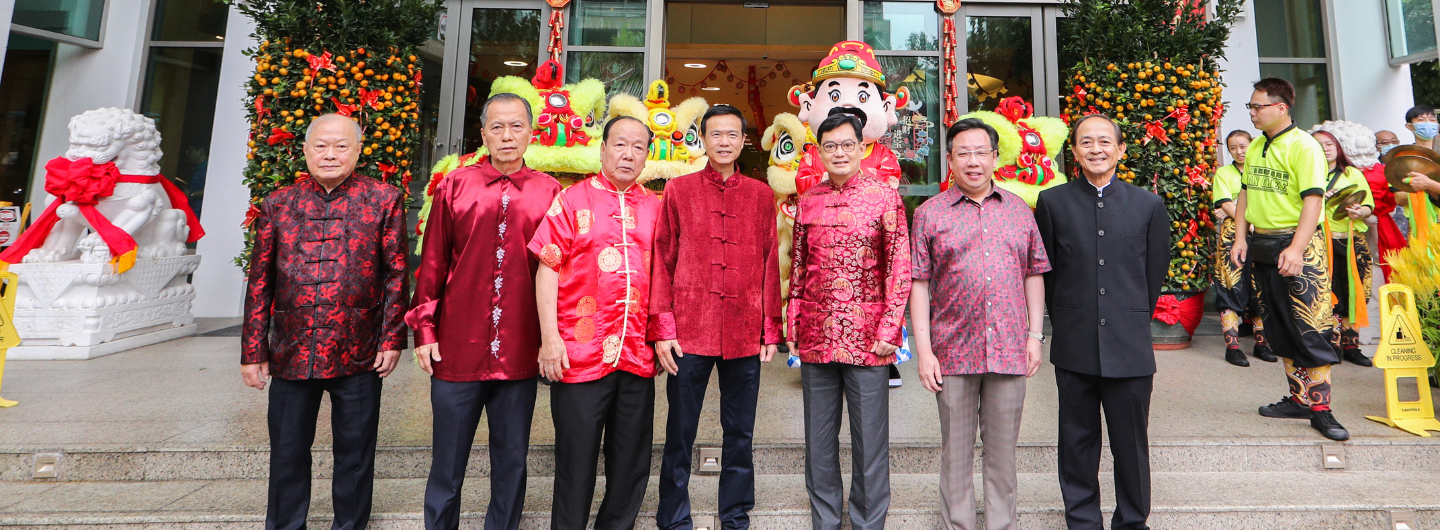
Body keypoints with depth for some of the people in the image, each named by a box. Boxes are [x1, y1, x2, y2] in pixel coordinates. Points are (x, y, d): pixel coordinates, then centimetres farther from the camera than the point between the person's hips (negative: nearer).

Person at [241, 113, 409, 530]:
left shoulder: (385, 200, 0)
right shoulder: (278, 204, 7)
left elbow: (396, 274, -1)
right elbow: (260, 282, 8)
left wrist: (392, 339, -5)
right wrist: (253, 351, 5)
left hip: (358, 355, -2)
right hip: (291, 354, 2)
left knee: (355, 453, 10)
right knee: (288, 453, 13)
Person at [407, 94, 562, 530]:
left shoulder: (549, 192, 3)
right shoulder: (456, 185, 4)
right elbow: (432, 262, 5)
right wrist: (424, 330, 3)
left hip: (521, 356, 0)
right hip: (458, 348, 0)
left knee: (512, 463, 12)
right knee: (447, 465, 12)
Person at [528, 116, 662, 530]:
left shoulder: (654, 207, 11)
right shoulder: (572, 200, 1)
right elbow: (547, 269, -3)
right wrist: (550, 337, -9)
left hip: (638, 356, 4)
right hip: (579, 353, -3)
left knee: (632, 466, 12)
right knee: (576, 463, 6)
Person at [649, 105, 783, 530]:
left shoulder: (761, 195, 10)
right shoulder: (678, 190, 7)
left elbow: (771, 264, 9)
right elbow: (662, 260, 3)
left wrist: (771, 330, 4)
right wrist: (662, 329, -4)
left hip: (745, 335, 2)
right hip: (690, 333, -1)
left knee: (740, 434, 11)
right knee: (680, 432, 6)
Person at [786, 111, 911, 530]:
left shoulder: (885, 197, -1)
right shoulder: (808, 201, 9)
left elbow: (900, 268, -4)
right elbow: (797, 268, 12)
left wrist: (889, 330, -10)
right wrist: (792, 325, 6)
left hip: (867, 337, -3)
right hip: (815, 336, 4)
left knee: (870, 439, 6)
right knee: (818, 439, 13)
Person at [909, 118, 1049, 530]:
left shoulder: (1019, 210, 9)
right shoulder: (930, 213, 0)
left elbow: (1034, 273, 12)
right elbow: (918, 283, -3)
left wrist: (1035, 334, 4)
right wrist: (923, 349, -8)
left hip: (1010, 350, 2)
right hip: (953, 352, -2)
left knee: (1003, 449, 12)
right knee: (956, 451, 9)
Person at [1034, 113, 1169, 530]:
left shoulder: (1149, 205, 5)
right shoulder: (1052, 202, 2)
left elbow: (1155, 273, 10)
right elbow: (1045, 271, 6)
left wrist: (1133, 322, 10)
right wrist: (1068, 322, 6)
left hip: (1130, 347, 0)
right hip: (1074, 347, 0)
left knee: (1131, 443, 8)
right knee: (1077, 442, 10)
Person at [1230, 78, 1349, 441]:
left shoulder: (1304, 146, -10)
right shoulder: (1254, 148, 11)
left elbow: (1313, 200, -17)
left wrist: (1296, 248, -26)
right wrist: (1240, 238, 6)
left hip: (1299, 246, -7)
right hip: (1262, 247, 7)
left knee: (1309, 330, -6)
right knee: (1278, 329, 11)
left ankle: (1320, 408, 1)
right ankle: (1299, 398, 22)